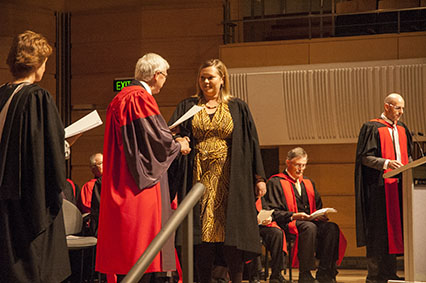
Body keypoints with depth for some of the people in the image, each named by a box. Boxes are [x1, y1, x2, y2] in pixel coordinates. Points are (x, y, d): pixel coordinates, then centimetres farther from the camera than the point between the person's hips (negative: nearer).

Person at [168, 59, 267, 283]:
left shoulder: (238, 108, 9)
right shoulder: (187, 107, 11)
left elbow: (251, 142, 7)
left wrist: (259, 177, 2)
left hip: (228, 180, -1)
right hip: (199, 178, 1)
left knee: (232, 233, -3)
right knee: (202, 233, 0)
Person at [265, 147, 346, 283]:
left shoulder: (308, 183, 24)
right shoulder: (276, 182, 4)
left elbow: (317, 207, 24)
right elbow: (273, 212, -4)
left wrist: (321, 215, -2)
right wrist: (293, 216, -19)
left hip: (311, 221, 6)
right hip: (288, 224, -6)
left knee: (332, 228, -25)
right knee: (309, 228, -38)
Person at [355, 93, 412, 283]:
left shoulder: (402, 129, 17)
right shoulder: (372, 128, -4)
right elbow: (364, 157, -10)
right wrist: (386, 163, -24)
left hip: (398, 185, 7)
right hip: (379, 186, -7)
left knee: (394, 228, 6)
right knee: (379, 230, -8)